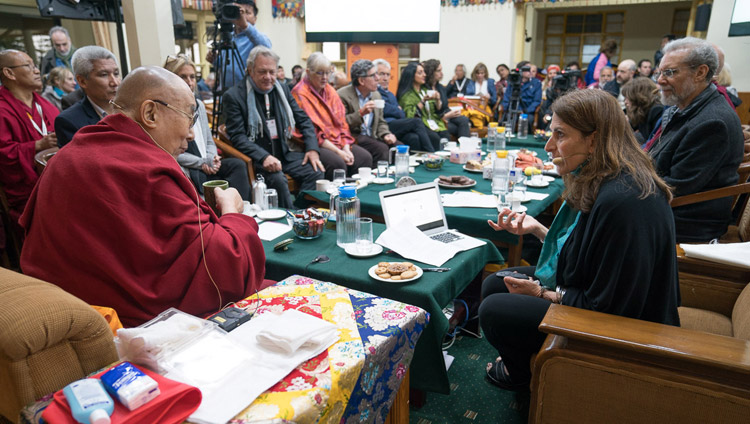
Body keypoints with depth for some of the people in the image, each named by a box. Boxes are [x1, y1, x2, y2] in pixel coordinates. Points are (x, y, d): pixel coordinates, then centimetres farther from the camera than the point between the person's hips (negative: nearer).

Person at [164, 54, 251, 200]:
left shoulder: (199, 104, 17)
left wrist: (212, 158, -2)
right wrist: (203, 163, -13)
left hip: (207, 165, 6)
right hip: (185, 170, -6)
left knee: (238, 164, -22)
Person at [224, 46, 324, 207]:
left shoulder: (282, 89, 12)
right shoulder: (234, 96, -4)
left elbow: (303, 120, 14)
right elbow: (237, 136, -11)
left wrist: (312, 149, -3)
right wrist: (264, 157, -26)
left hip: (285, 152, 5)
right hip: (255, 156, -5)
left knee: (316, 171, -20)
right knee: (277, 179, -33)